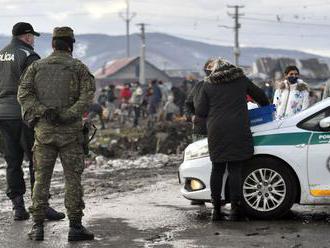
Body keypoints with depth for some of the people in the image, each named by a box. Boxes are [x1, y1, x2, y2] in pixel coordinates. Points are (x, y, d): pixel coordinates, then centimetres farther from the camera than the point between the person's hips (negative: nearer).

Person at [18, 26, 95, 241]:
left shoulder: (37, 66, 8)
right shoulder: (79, 68, 0)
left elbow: (24, 93, -4)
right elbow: (87, 96, -13)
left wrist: (41, 111, -11)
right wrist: (66, 115, -15)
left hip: (43, 130, 2)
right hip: (70, 131, -2)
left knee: (41, 179, 8)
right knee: (73, 179, 3)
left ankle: (38, 226, 5)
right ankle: (75, 227, 1)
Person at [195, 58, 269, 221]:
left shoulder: (207, 85, 6)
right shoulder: (241, 80, 9)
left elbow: (199, 112, 4)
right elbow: (260, 95, 20)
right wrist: (267, 108, 40)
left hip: (216, 132, 0)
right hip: (238, 132, 0)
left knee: (217, 169, 9)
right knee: (235, 169, 0)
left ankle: (216, 209, 9)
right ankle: (235, 209, -4)